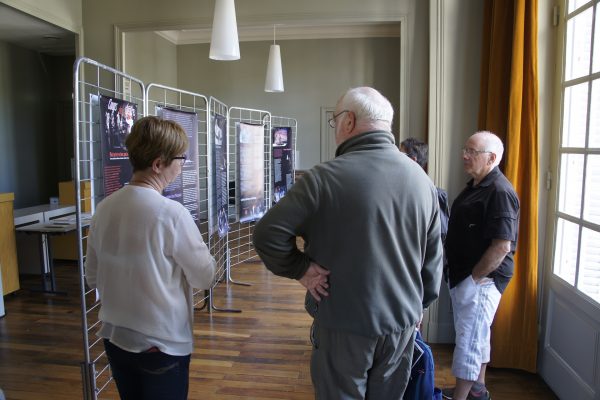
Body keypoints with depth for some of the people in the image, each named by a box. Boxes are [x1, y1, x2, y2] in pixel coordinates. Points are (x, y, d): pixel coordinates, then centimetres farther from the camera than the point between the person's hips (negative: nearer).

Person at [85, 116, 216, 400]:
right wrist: (199, 250, 6)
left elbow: (92, 278, 7)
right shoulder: (171, 213, -22)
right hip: (161, 344, -5)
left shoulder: (104, 208, -4)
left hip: (113, 338, 6)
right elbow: (205, 278, -11)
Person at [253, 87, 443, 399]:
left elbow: (267, 235, -22)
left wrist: (300, 269, -7)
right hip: (403, 324, 5)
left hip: (345, 326, -5)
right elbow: (433, 258, 8)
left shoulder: (326, 177, -18)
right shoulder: (422, 179, 0)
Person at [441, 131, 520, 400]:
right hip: (463, 276, 10)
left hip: (481, 279, -10)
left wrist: (474, 278, -18)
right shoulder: (474, 186, 11)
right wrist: (459, 275, 15)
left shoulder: (500, 192, -19)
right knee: (477, 335, 21)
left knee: (469, 339, -1)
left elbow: (502, 247, -25)